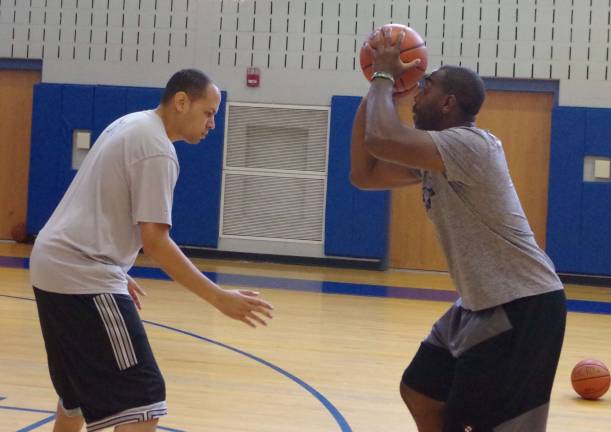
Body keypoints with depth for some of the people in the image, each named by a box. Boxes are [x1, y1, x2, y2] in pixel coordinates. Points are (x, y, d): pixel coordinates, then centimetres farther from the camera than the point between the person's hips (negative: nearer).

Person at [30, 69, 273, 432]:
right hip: (83, 279, -10)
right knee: (143, 400, -12)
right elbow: (154, 240, -19)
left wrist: (117, 275, 30)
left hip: (52, 265, 10)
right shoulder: (157, 149, -14)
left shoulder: (130, 125, 16)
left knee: (80, 390, 25)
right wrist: (218, 298, -20)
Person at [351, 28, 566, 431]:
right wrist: (377, 92, 8)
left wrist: (385, 76, -13)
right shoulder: (435, 159, 11)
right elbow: (364, 174, 14)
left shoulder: (472, 143, -20)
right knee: (420, 392, 18)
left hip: (524, 306, -10)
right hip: (483, 303, 10)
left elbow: (381, 140, -30)